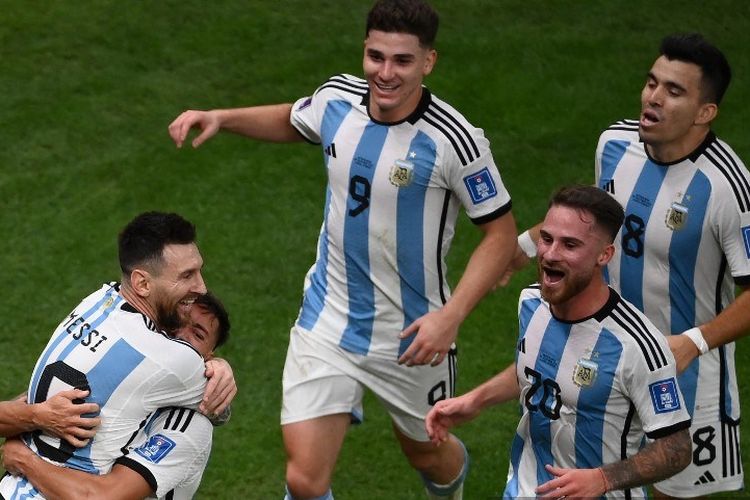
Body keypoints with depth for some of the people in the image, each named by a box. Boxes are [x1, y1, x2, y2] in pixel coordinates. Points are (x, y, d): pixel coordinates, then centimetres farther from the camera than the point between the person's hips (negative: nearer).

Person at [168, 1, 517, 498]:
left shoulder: (454, 139, -21)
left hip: (412, 336, -2)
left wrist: (450, 316, -23)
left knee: (427, 454, 23)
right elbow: (290, 122, 18)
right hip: (328, 321, 2)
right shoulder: (338, 98, -7)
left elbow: (501, 232, -13)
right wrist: (220, 117, 3)